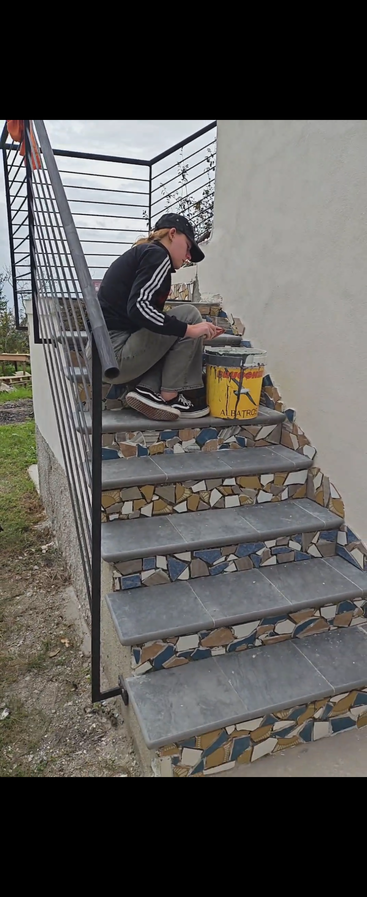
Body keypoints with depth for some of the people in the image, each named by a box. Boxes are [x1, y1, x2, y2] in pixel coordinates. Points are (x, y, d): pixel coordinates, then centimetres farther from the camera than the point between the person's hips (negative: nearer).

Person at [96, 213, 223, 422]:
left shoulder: (140, 253, 24)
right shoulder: (157, 255, -5)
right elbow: (138, 307, -22)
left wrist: (200, 332, 17)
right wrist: (189, 329, -17)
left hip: (103, 353, 10)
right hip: (116, 353, -10)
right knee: (189, 315, -5)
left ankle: (147, 389, 2)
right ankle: (169, 396, -4)